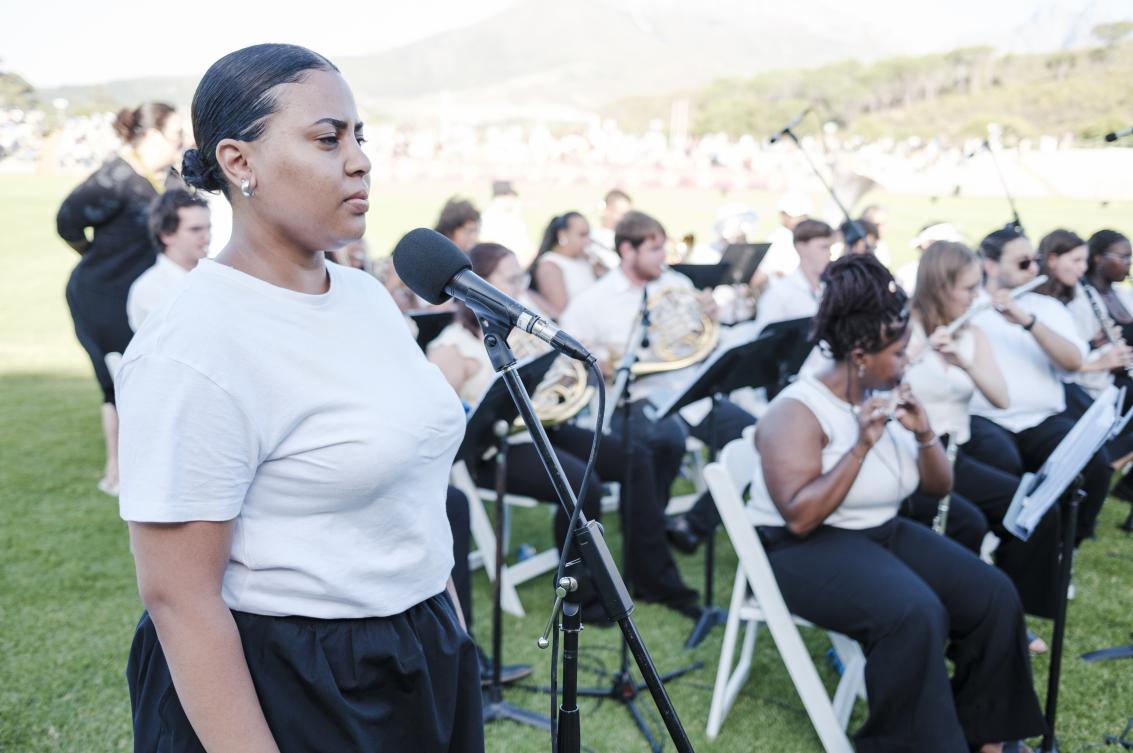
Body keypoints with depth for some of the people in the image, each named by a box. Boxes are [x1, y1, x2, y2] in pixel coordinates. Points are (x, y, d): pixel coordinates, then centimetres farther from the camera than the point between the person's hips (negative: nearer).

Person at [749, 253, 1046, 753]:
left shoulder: (886, 398, 5)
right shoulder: (798, 411, -16)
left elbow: (939, 488, 10)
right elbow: (799, 518, -26)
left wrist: (924, 435, -10)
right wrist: (861, 447, -27)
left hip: (883, 533, 8)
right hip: (806, 549, -7)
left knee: (993, 596, -10)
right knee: (915, 615, -32)